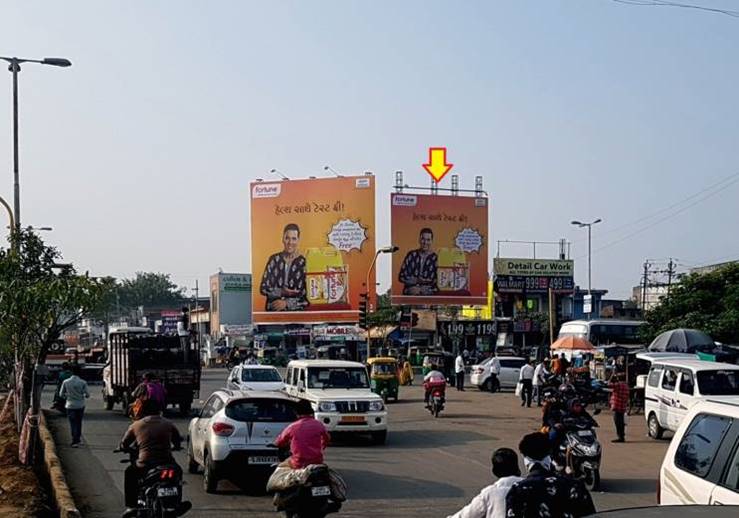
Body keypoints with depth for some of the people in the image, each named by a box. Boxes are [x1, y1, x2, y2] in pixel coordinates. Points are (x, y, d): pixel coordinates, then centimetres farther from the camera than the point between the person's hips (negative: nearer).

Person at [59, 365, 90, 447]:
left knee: (73, 423, 2)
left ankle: (75, 441, -7)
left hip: (70, 405, 0)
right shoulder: (83, 382, -10)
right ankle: (78, 439, 26)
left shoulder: (66, 382, -7)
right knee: (79, 422, 17)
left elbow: (61, 394, -1)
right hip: (80, 405, 0)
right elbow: (87, 394, -7)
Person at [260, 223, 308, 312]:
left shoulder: (303, 262, -1)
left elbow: (307, 294, -2)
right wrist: (281, 292, -10)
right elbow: (263, 288, 5)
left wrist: (287, 303, -12)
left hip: (296, 310, -2)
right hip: (273, 310, 2)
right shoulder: (274, 259, 6)